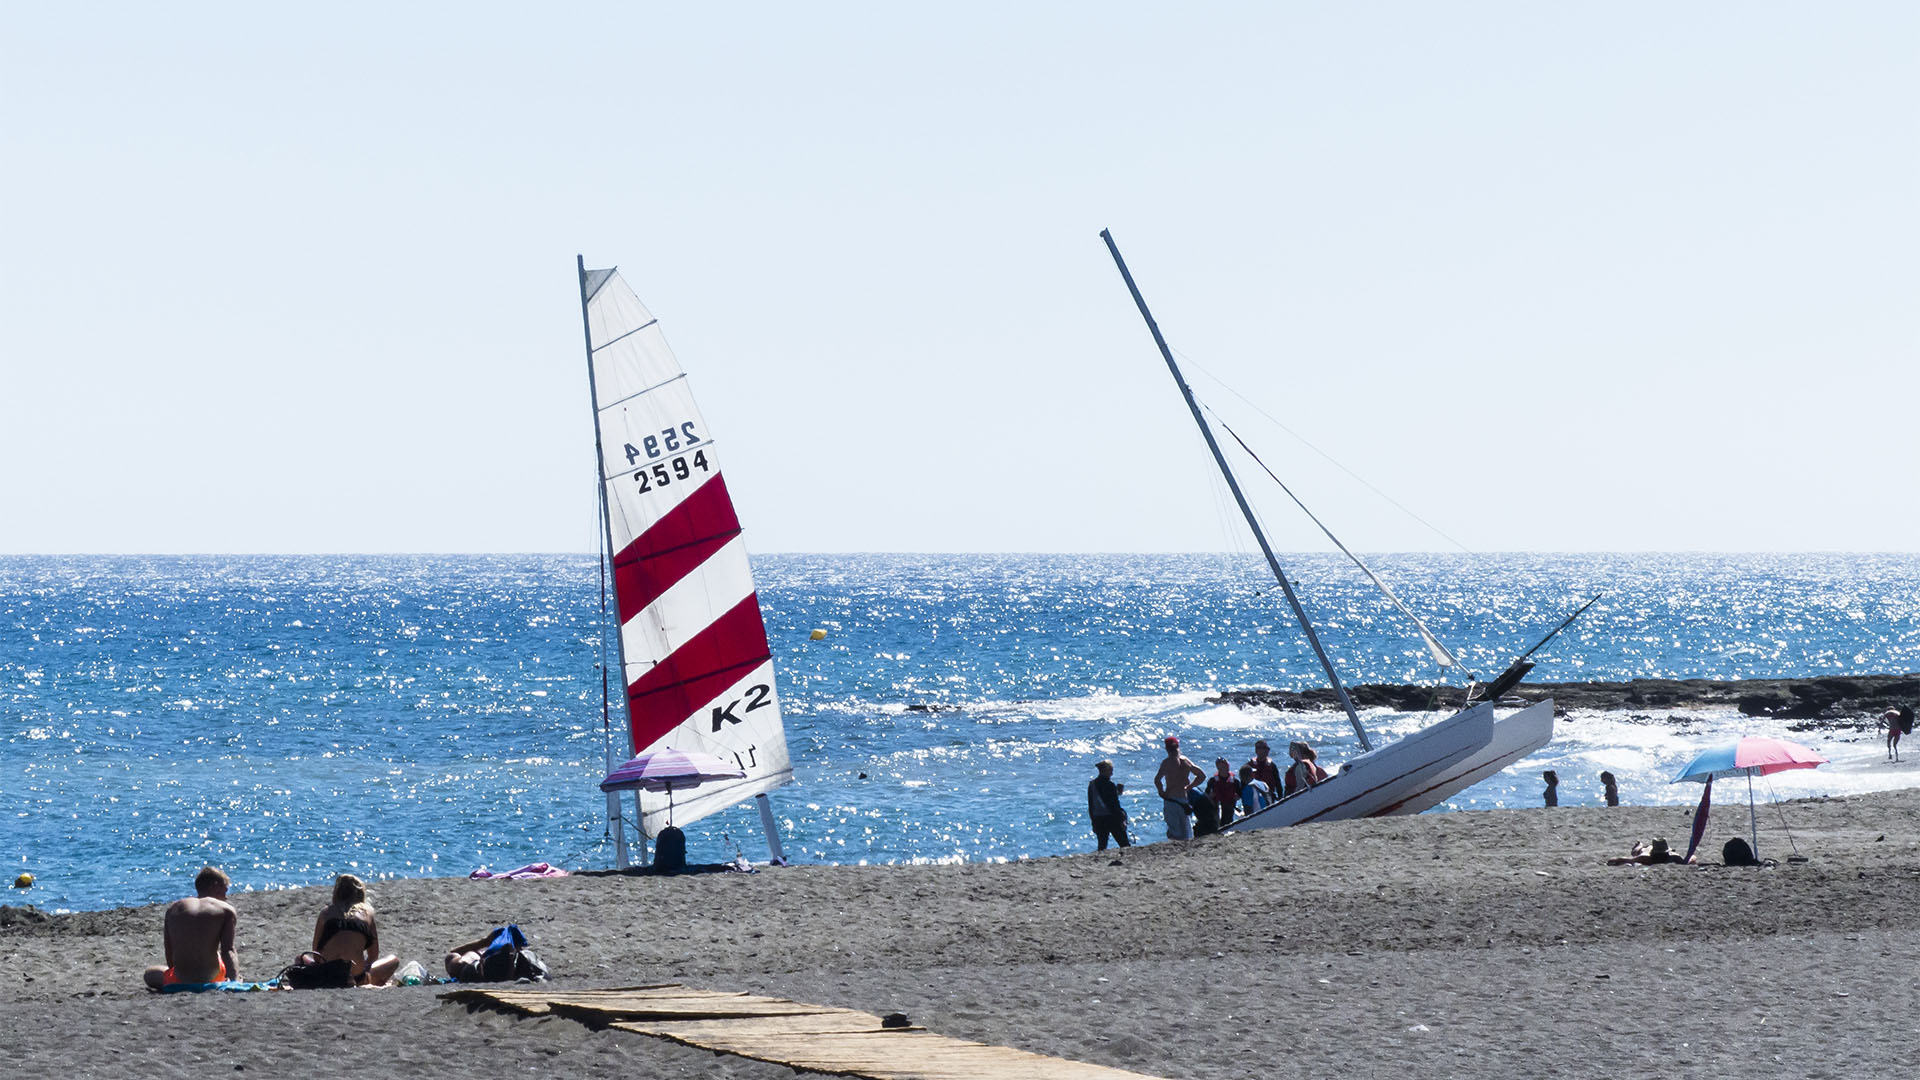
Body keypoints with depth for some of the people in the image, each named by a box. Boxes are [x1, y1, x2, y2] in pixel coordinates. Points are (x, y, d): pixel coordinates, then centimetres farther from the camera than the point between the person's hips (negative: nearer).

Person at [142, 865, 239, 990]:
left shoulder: (174, 908, 10)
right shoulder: (226, 910, 1)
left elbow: (169, 953, 10)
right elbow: (228, 951, -10)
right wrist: (235, 981, -16)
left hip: (180, 981, -1)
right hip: (213, 977, 1)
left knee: (149, 974, 31)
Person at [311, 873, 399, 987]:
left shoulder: (326, 912, 11)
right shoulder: (366, 912, 9)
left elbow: (315, 951, 15)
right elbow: (374, 955, 14)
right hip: (356, 977, -1)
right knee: (394, 960, 25)